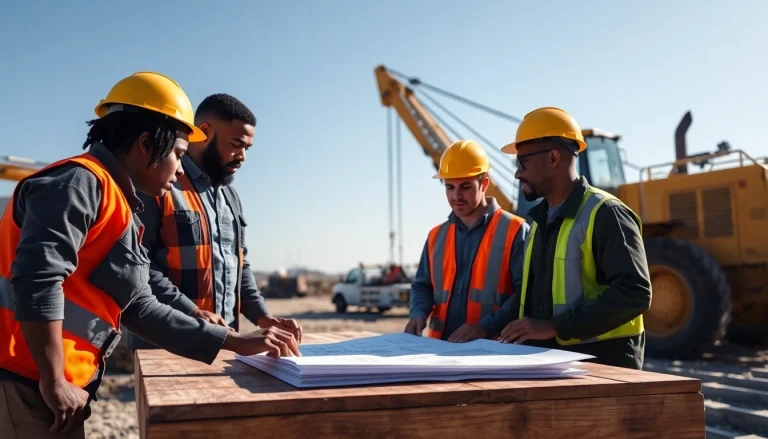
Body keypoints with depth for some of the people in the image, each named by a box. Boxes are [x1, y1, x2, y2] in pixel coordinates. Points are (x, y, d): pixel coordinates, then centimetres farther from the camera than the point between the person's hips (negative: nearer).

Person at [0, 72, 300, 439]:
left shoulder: (121, 213, 15)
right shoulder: (80, 182, -13)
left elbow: (140, 309, 13)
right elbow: (36, 279, -25)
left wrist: (237, 342, 10)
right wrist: (55, 385, -20)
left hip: (57, 388, 9)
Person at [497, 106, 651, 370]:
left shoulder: (605, 214, -13)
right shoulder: (541, 220, 14)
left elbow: (635, 293, -22)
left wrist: (555, 327, -24)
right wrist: (519, 332, 4)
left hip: (601, 363, -7)